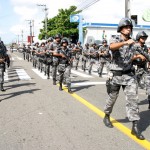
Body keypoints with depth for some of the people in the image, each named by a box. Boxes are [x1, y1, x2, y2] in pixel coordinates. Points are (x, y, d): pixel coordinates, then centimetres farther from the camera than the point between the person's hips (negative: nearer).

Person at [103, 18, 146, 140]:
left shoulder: (131, 42, 9)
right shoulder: (115, 39, -9)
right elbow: (112, 47, -35)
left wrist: (138, 56, 2)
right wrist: (125, 42, -48)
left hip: (129, 74, 4)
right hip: (116, 75, -4)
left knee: (133, 99, -6)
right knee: (112, 98, 12)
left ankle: (135, 127, -3)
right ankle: (107, 117, 38)